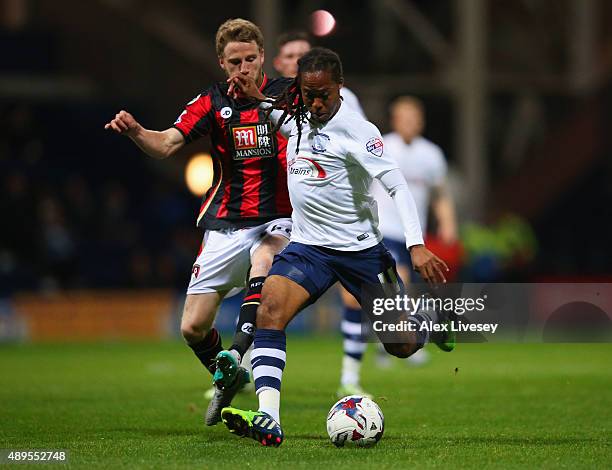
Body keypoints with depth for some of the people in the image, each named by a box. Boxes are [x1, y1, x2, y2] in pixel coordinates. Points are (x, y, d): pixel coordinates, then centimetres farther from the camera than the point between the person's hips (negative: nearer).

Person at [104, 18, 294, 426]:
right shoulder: (213, 102, 2)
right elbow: (167, 144, -8)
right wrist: (135, 131, -29)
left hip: (277, 220, -2)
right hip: (225, 224, 2)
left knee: (264, 259, -38)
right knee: (193, 328, 1)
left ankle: (237, 353, -44)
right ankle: (229, 379, 29)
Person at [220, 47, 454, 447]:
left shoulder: (356, 129, -17)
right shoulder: (300, 119, 3)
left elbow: (398, 186, -21)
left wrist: (417, 246, -32)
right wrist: (258, 98, 13)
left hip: (361, 249, -4)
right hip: (309, 246, 4)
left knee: (401, 346, 7)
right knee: (270, 307, -25)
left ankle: (432, 320, 46)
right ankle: (268, 420, -36)